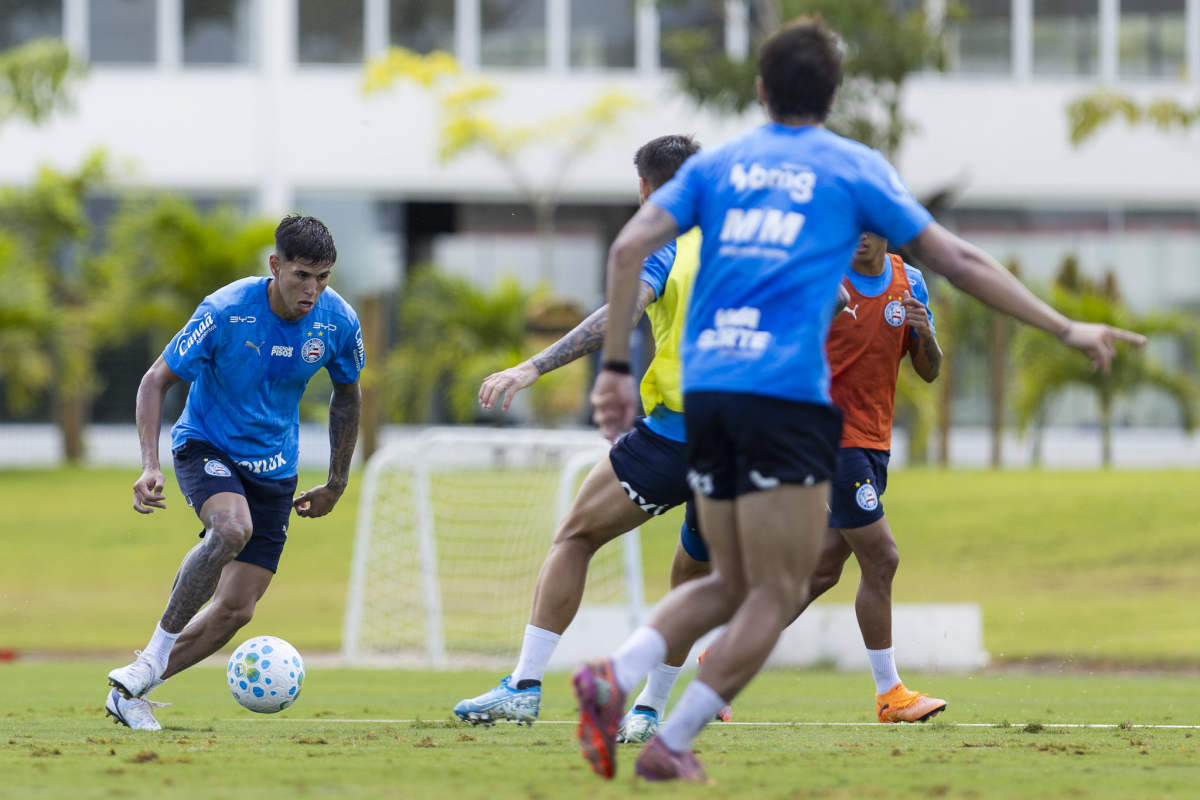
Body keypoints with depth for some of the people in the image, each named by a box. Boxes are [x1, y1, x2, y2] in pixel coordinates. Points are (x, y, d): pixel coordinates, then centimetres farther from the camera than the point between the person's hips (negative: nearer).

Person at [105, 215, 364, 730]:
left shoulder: (338, 322, -10)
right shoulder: (225, 311, -22)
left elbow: (346, 395, 10)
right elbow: (156, 381, -15)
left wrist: (337, 484, 13)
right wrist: (151, 467, -27)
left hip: (273, 469, 4)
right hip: (206, 445, -4)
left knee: (236, 610, -4)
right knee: (232, 528, -37)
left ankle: (131, 689, 12)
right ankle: (157, 652, -23)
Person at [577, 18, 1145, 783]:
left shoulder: (715, 164, 16)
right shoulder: (855, 168, 8)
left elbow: (630, 248, 3)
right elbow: (958, 262, 8)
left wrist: (617, 367, 6)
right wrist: (1066, 329, 14)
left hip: (704, 395, 5)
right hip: (787, 396, -5)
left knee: (730, 584, 16)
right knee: (778, 595, 3)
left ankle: (613, 677, -7)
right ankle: (671, 746, -5)